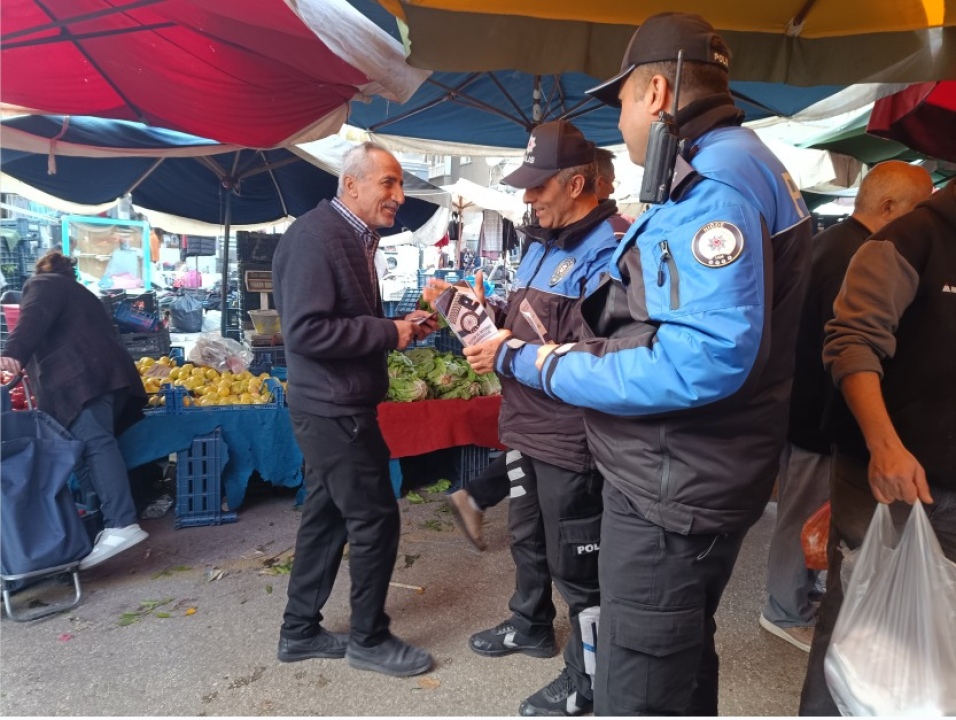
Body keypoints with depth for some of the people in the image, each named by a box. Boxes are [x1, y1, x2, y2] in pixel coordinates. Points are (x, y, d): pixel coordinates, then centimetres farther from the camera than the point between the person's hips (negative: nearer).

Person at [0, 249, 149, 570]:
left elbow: (34, 318, -7)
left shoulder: (41, 284, 15)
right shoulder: (81, 293, 37)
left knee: (95, 443, -21)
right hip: (110, 373, 9)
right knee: (97, 443, 4)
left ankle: (121, 525, -35)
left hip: (79, 378, -8)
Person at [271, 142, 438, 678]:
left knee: (327, 517, 17)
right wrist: (390, 332, -20)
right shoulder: (314, 237, -18)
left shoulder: (356, 237, 13)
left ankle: (300, 631, 32)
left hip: (336, 407, 10)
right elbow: (306, 330, -26)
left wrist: (402, 325, 4)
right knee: (375, 519, 1)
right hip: (333, 409, -10)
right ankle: (370, 639, 21)